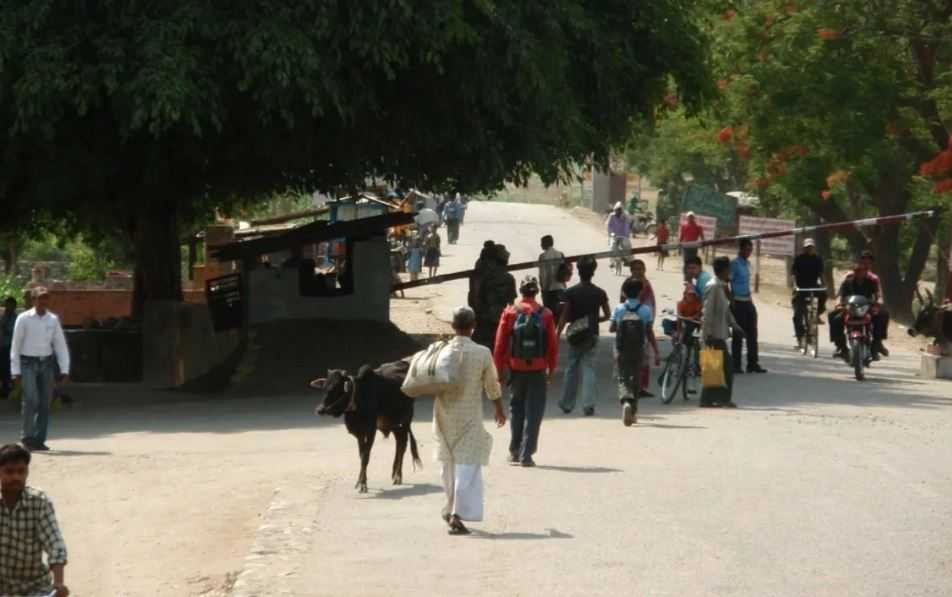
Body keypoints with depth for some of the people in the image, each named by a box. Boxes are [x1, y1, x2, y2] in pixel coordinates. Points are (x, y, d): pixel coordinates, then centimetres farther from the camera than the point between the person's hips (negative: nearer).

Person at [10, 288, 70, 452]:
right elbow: (15, 346, -4)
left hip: (46, 364, 4)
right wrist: (15, 371, -7)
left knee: (45, 403, 3)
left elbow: (61, 345, 6)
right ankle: (27, 437, -4)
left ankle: (39, 440, 11)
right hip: (28, 363, -4)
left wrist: (64, 370, -1)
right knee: (31, 400, -16)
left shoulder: (53, 320, 4)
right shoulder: (24, 319, -6)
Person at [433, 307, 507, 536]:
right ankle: (457, 514, -15)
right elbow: (492, 387, 1)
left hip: (445, 416, 3)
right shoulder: (482, 354, -10)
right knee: (468, 465, -3)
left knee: (449, 464, 20)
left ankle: (451, 508, 34)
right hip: (470, 418, -3)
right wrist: (499, 411, 17)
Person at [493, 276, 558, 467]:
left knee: (517, 407, 18)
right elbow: (553, 345, -2)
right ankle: (526, 454, -2)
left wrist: (500, 368, 7)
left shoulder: (510, 313, -3)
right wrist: (551, 369, 9)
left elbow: (500, 343, -1)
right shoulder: (546, 315, -4)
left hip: (516, 368, 1)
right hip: (538, 370, -1)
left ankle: (515, 451, 20)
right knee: (534, 411, 4)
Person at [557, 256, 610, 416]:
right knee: (589, 369, 0)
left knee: (571, 369, 12)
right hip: (592, 335, 0)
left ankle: (567, 404, 21)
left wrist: (557, 335, -4)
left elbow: (564, 317, -9)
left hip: (575, 336, 0)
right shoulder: (599, 293, -1)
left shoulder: (571, 292, -7)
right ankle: (588, 404, -13)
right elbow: (607, 315, 4)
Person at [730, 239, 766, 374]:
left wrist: (751, 299, 18)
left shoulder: (747, 263, 14)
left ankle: (753, 363, 11)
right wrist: (732, 302, -16)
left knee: (752, 334, 7)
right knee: (738, 334, -4)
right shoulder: (734, 264, -10)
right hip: (738, 302, -8)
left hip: (748, 302, 8)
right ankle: (736, 365, 2)